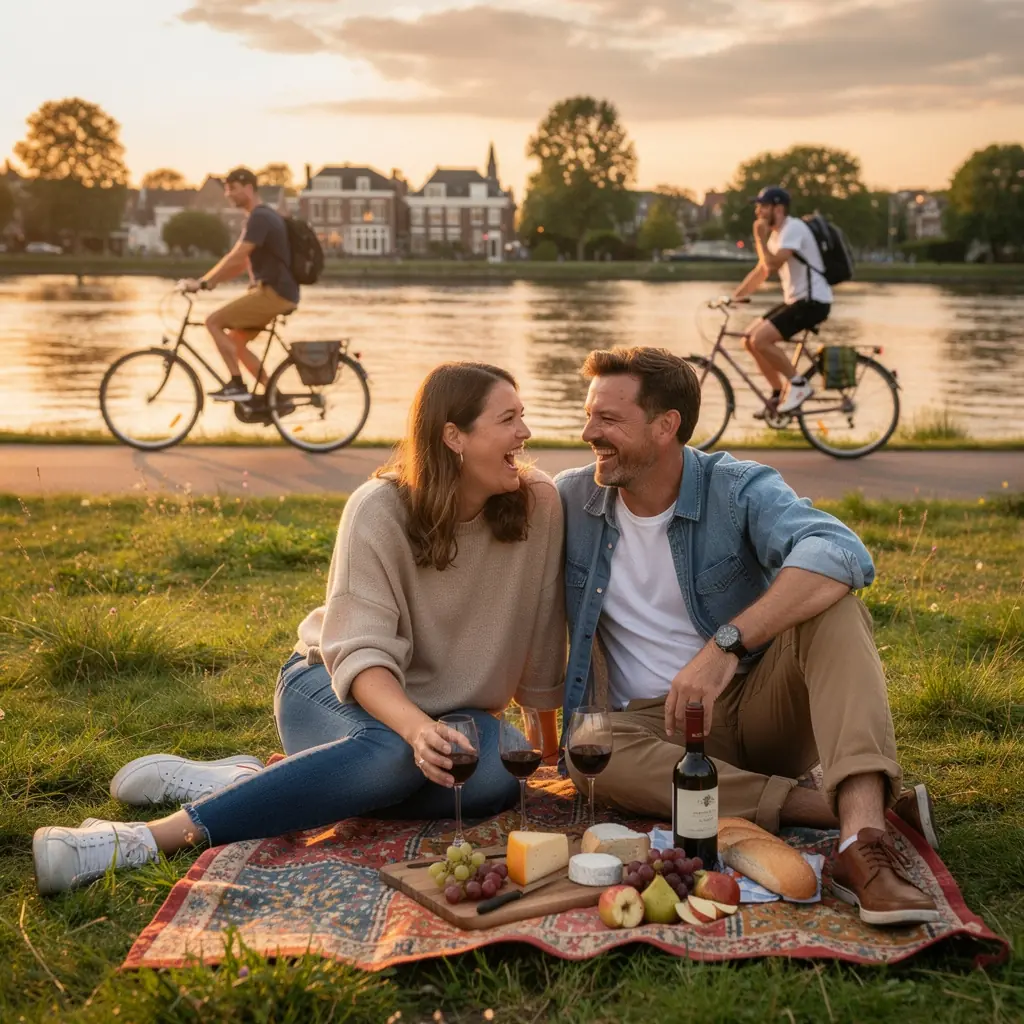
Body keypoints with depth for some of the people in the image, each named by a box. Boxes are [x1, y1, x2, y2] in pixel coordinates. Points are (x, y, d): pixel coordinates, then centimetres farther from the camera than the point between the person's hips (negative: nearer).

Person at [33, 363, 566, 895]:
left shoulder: (539, 505, -12)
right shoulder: (380, 509, -19)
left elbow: (540, 645, -2)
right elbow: (361, 652, -27)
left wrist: (548, 745, 5)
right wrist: (417, 727, -46)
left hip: (447, 706, 4)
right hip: (333, 686, -3)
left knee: (496, 782, -32)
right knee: (399, 753, -39)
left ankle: (234, 781, -26)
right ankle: (149, 838, -39)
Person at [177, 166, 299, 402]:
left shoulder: (260, 217, -14)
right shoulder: (259, 217, 18)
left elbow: (236, 258, -22)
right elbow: (243, 263, 21)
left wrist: (203, 282, -21)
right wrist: (208, 281, 13)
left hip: (273, 292, -10)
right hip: (275, 292, 10)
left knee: (213, 321, -11)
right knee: (235, 342, 13)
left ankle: (237, 385, -10)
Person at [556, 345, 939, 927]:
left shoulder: (739, 490, -11)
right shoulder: (571, 500, -1)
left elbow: (841, 553, -32)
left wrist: (727, 645, -43)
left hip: (760, 707, -1)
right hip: (657, 725, 2)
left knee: (833, 607, -28)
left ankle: (865, 840, -45)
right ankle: (836, 810, -30)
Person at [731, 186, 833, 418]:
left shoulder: (793, 228, -15)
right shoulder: (776, 233, 15)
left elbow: (772, 265, -26)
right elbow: (760, 272, 18)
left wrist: (759, 237, -13)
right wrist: (733, 296, 11)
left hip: (813, 301, -10)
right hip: (794, 300, 10)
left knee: (760, 340, -21)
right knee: (749, 338, 4)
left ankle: (798, 385, -7)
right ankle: (779, 395, 11)